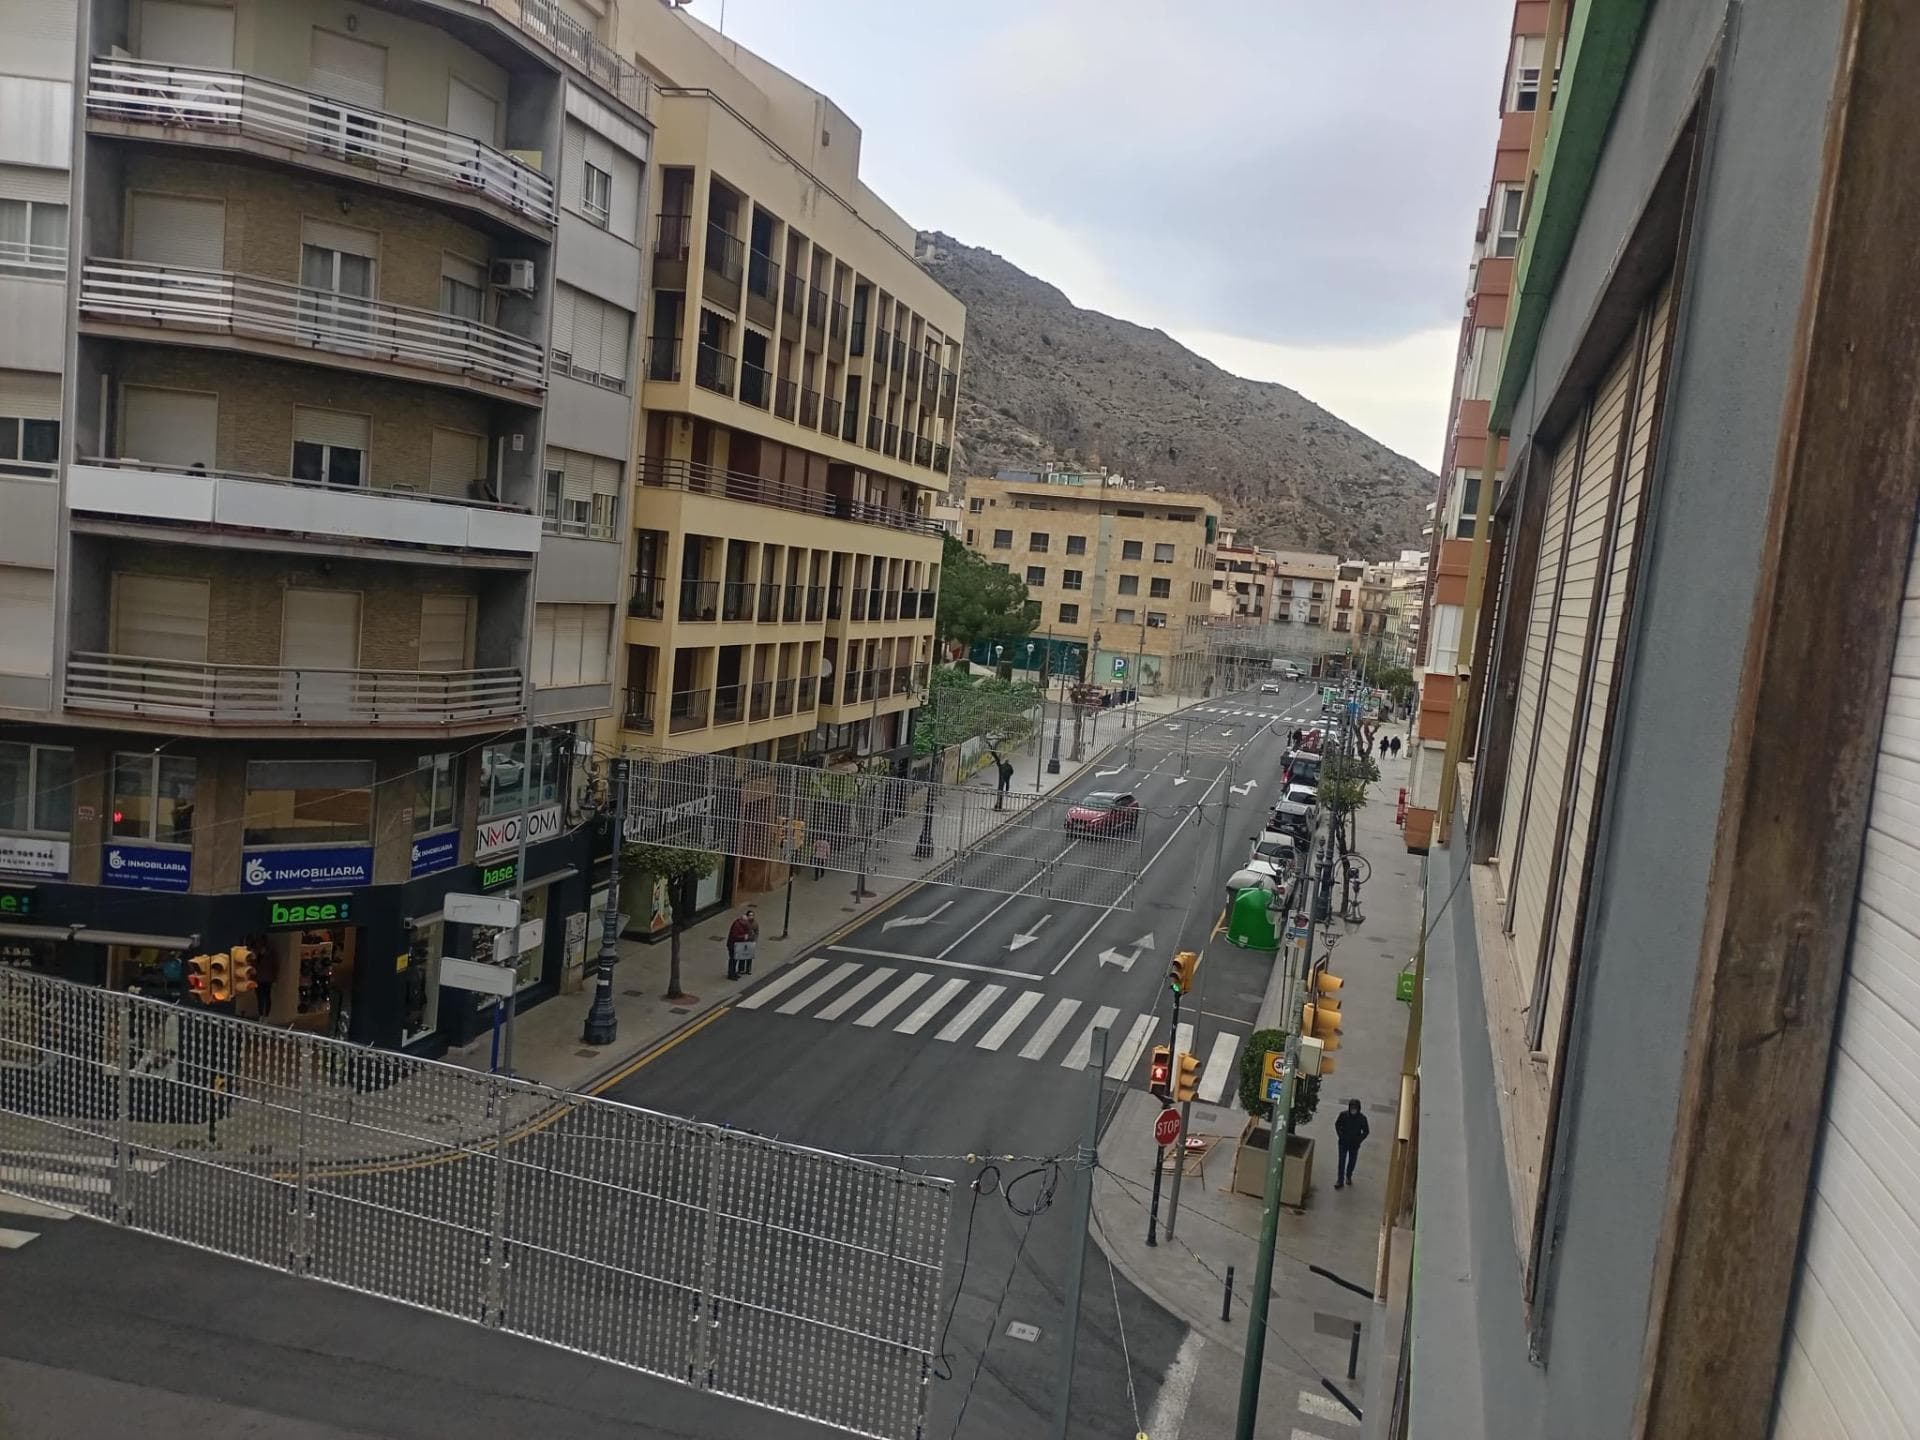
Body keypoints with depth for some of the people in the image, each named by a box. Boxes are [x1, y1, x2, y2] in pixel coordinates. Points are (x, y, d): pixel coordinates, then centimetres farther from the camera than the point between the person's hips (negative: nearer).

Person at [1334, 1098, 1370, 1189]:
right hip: (1343, 1142, 0)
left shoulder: (1362, 1119, -17)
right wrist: (1340, 1135, -6)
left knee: (1352, 1161, 16)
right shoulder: (1343, 1115, -16)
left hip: (1354, 1144, 0)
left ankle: (1348, 1177, 39)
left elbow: (1365, 1131, -3)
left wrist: (1358, 1140, -11)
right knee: (1341, 1161, 0)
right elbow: (1337, 1125, 2)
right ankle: (1340, 1180, 10)